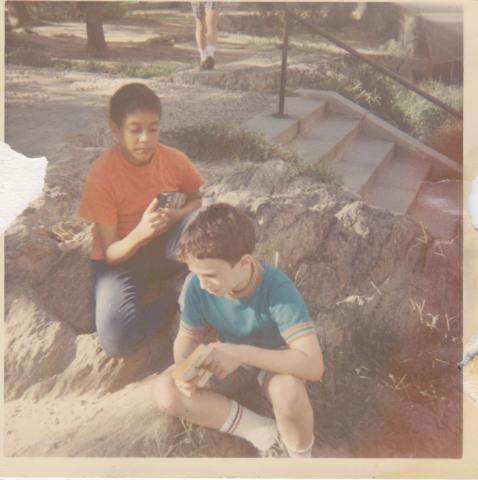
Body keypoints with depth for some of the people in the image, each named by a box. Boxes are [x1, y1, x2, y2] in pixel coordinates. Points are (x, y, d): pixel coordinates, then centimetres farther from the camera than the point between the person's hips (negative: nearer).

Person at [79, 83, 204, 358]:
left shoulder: (175, 159, -12)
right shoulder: (102, 173, -21)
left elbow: (198, 201, 6)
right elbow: (110, 253, -18)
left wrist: (175, 216, -18)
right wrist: (140, 232, -40)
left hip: (165, 246, 2)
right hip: (121, 258, -2)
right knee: (117, 341, -28)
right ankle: (182, 299, -4)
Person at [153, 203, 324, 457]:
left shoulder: (277, 289, -34)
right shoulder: (196, 287, -23)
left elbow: (314, 365, -39)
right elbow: (188, 338, -5)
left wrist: (243, 353, -44)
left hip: (274, 362, -4)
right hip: (230, 361, 4)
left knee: (289, 391, -39)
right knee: (165, 392, -19)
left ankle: (301, 455, -6)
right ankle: (259, 429, -9)